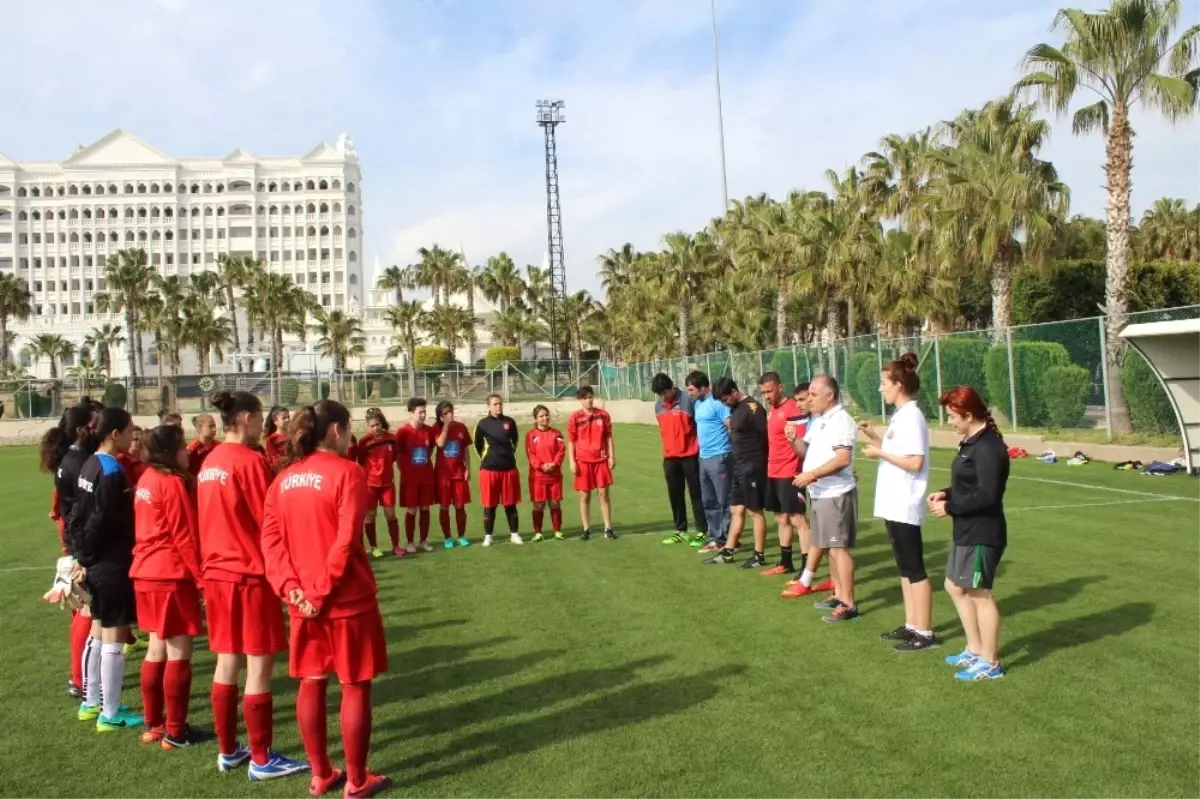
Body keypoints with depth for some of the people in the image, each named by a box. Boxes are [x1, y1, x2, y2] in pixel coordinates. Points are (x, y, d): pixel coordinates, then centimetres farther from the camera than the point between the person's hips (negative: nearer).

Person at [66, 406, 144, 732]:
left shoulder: (90, 465, 9)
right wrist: (86, 557, -8)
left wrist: (81, 555, 11)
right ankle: (110, 714, 7)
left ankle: (91, 702, 30)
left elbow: (79, 513, 11)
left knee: (99, 631, 19)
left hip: (96, 562, 9)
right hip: (112, 563, -9)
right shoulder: (112, 471, -19)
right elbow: (101, 521, -21)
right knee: (114, 636, -1)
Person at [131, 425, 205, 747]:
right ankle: (175, 732, 5)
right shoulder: (173, 483, -14)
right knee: (179, 654, -1)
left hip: (147, 573, 9)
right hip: (172, 576, -9)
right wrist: (202, 577, -9)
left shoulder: (147, 480, 11)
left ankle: (153, 724, 25)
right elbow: (185, 537, -15)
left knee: (157, 649, 16)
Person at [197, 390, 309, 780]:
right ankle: (262, 759, 8)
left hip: (217, 573, 8)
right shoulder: (250, 461, -15)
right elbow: (270, 523, -13)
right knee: (259, 666, 0)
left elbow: (213, 522, 14)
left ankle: (227, 751, 24)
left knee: (226, 663, 14)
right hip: (251, 575, -8)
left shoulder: (209, 463, 8)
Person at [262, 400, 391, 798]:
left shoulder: (284, 478, 6)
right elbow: (345, 541, -18)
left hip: (303, 598, 6)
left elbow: (271, 538, 0)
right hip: (347, 597, -6)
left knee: (311, 683, 15)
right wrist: (322, 590, -12)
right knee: (355, 686, 5)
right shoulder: (346, 471, -12)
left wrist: (291, 587, -6)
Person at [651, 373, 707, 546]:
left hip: (690, 455, -6)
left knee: (696, 494, 2)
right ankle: (680, 531, 21)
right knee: (675, 495, 11)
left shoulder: (688, 400, -12)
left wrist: (702, 450, -10)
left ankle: (702, 531, 9)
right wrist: (666, 452, 16)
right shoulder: (658, 406, 7)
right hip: (669, 457, 6)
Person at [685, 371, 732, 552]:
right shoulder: (698, 403, 14)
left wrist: (734, 451, -13)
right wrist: (701, 448, 16)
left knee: (724, 501, -2)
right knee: (708, 501, 14)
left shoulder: (717, 403, -14)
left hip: (719, 457, -10)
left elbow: (733, 426, -17)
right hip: (704, 458, 10)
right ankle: (716, 537, 22)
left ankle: (728, 539, 4)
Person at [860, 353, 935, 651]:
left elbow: (915, 462, -24)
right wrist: (874, 437, 8)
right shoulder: (899, 416, 12)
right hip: (894, 505, 10)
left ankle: (925, 633, 6)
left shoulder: (911, 417, -17)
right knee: (905, 568, 16)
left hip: (905, 507, -10)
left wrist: (880, 453, -16)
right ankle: (912, 626, 25)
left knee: (915, 570, -2)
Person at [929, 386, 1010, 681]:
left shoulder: (988, 447, -21)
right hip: (967, 531, 11)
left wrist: (949, 508, -18)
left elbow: (986, 494, -26)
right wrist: (947, 493, 4)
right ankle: (975, 651, 31)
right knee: (956, 587, 18)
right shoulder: (972, 442, 11)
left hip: (982, 533, -11)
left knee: (980, 594, 0)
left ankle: (990, 664, 13)